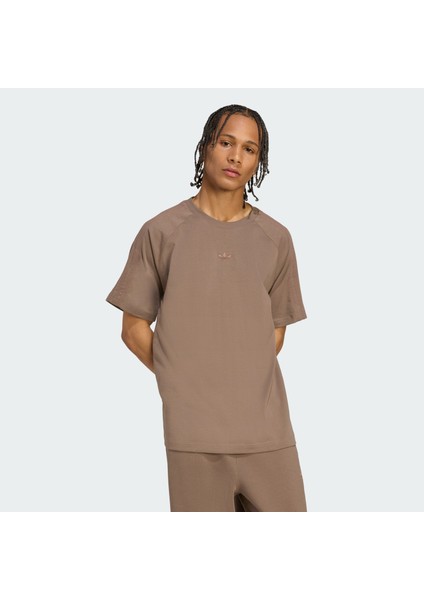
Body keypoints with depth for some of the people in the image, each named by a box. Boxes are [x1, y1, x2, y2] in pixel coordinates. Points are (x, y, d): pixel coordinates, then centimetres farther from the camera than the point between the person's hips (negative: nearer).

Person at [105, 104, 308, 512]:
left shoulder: (276, 239, 8)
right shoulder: (161, 232, 1)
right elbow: (134, 328, 6)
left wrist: (244, 384, 4)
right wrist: (181, 385, 1)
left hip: (267, 427, 3)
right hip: (193, 432, -2)